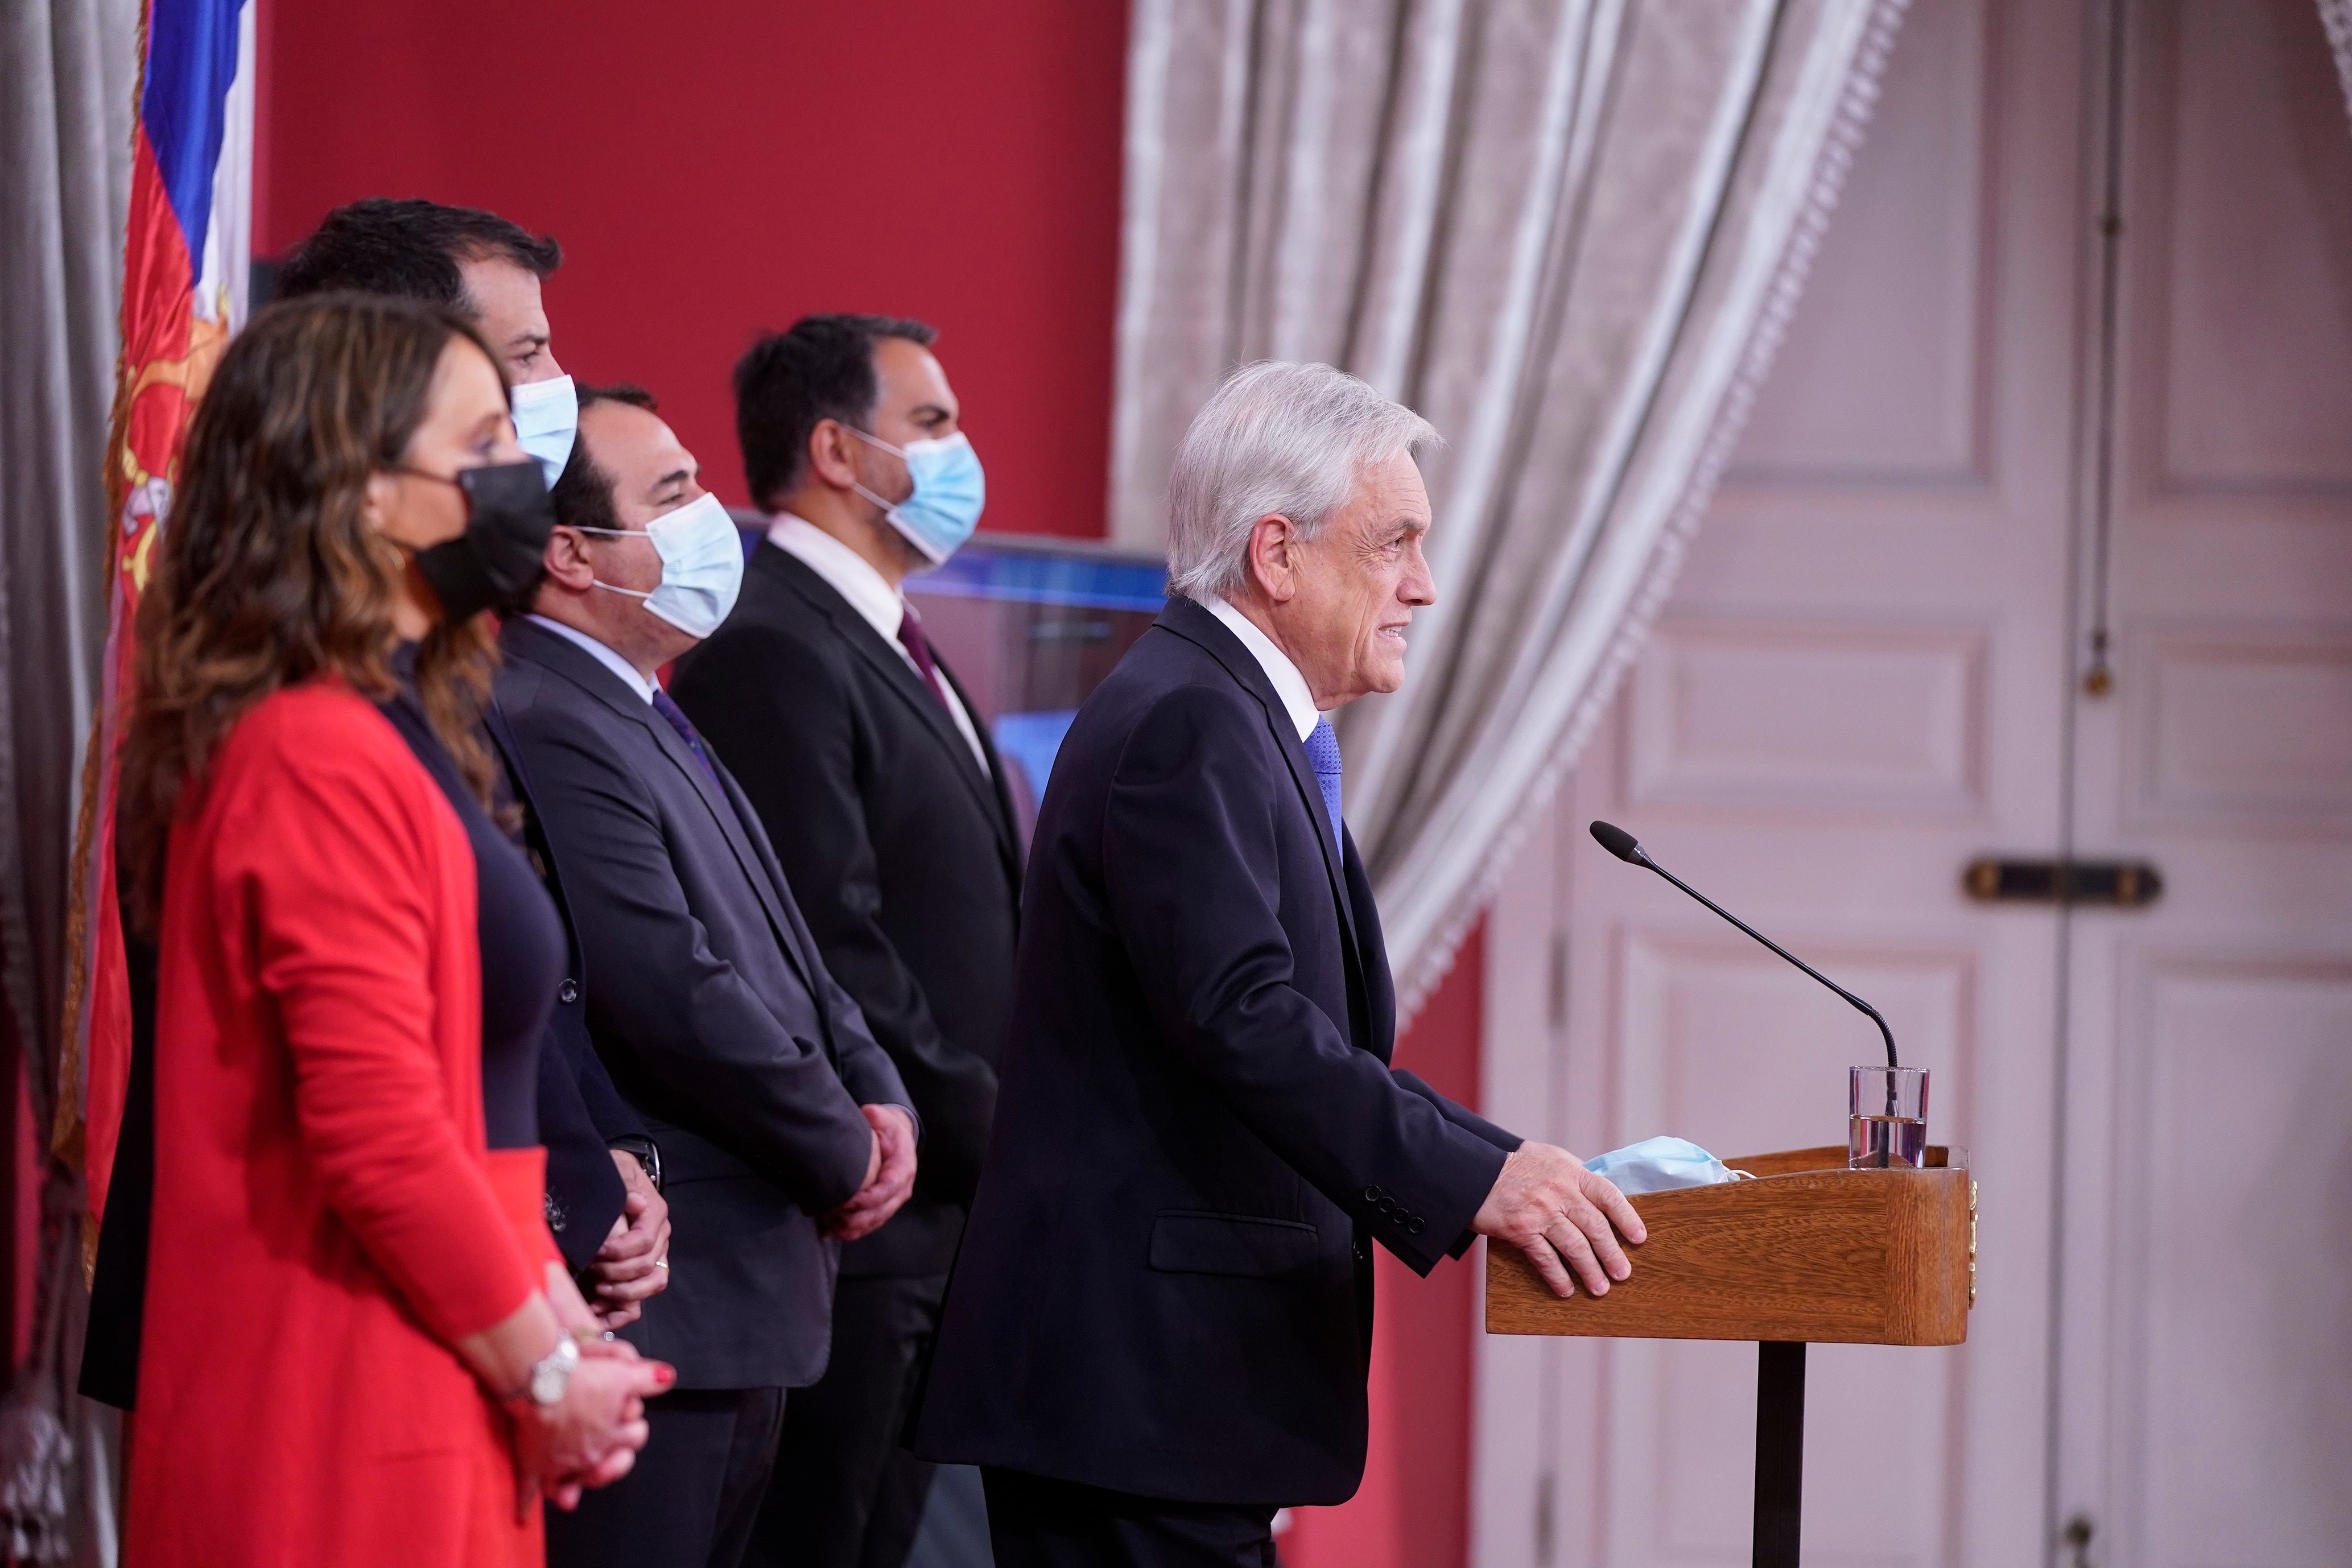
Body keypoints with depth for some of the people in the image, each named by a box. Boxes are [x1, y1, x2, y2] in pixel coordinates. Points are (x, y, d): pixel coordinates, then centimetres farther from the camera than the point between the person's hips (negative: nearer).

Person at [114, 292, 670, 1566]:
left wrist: (556, 1308, 7)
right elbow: (382, 1140, -21)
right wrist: (544, 1370, -10)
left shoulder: (395, 740, 15)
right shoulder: (325, 760, -16)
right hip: (350, 1436, -10)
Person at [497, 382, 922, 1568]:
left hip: (734, 1302, 11)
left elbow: (781, 957, 22)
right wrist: (844, 1157, -8)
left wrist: (878, 1098, 3)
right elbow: (679, 1001, -22)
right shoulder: (547, 729, -17)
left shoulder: (643, 716, 17)